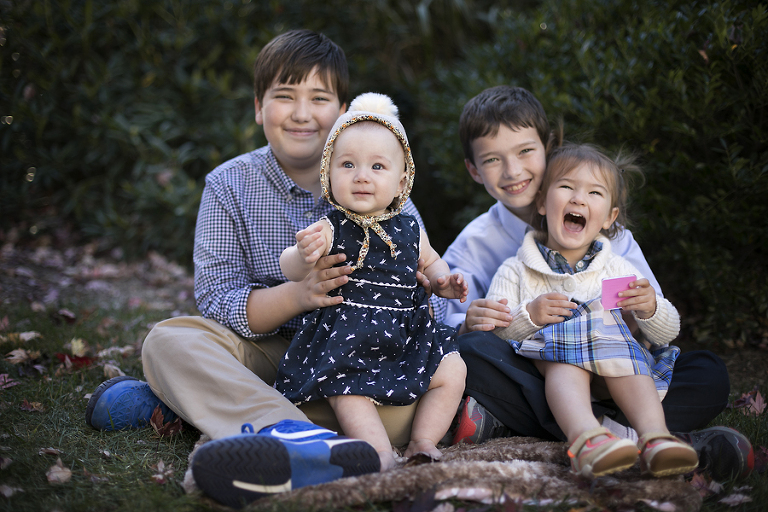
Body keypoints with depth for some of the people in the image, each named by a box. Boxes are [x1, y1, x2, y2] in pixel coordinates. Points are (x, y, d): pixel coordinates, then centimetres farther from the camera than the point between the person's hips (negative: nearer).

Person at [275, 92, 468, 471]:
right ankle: (382, 455, -21)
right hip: (348, 340, -4)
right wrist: (304, 255, -36)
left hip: (407, 336, 5)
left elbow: (429, 261, 27)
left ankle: (422, 442, 5)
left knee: (452, 371, -4)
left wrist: (443, 280, 6)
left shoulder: (409, 230, 7)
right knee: (348, 393, -24)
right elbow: (290, 271, -13)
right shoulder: (330, 230, -7)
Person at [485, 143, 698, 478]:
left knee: (625, 353, -31)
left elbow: (668, 333, 15)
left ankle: (654, 435, -51)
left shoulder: (617, 270, 19)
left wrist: (650, 308, -8)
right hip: (550, 359, -2)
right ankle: (586, 437, -63)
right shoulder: (515, 273, 11)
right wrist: (528, 316, -18)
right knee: (564, 363, -36)